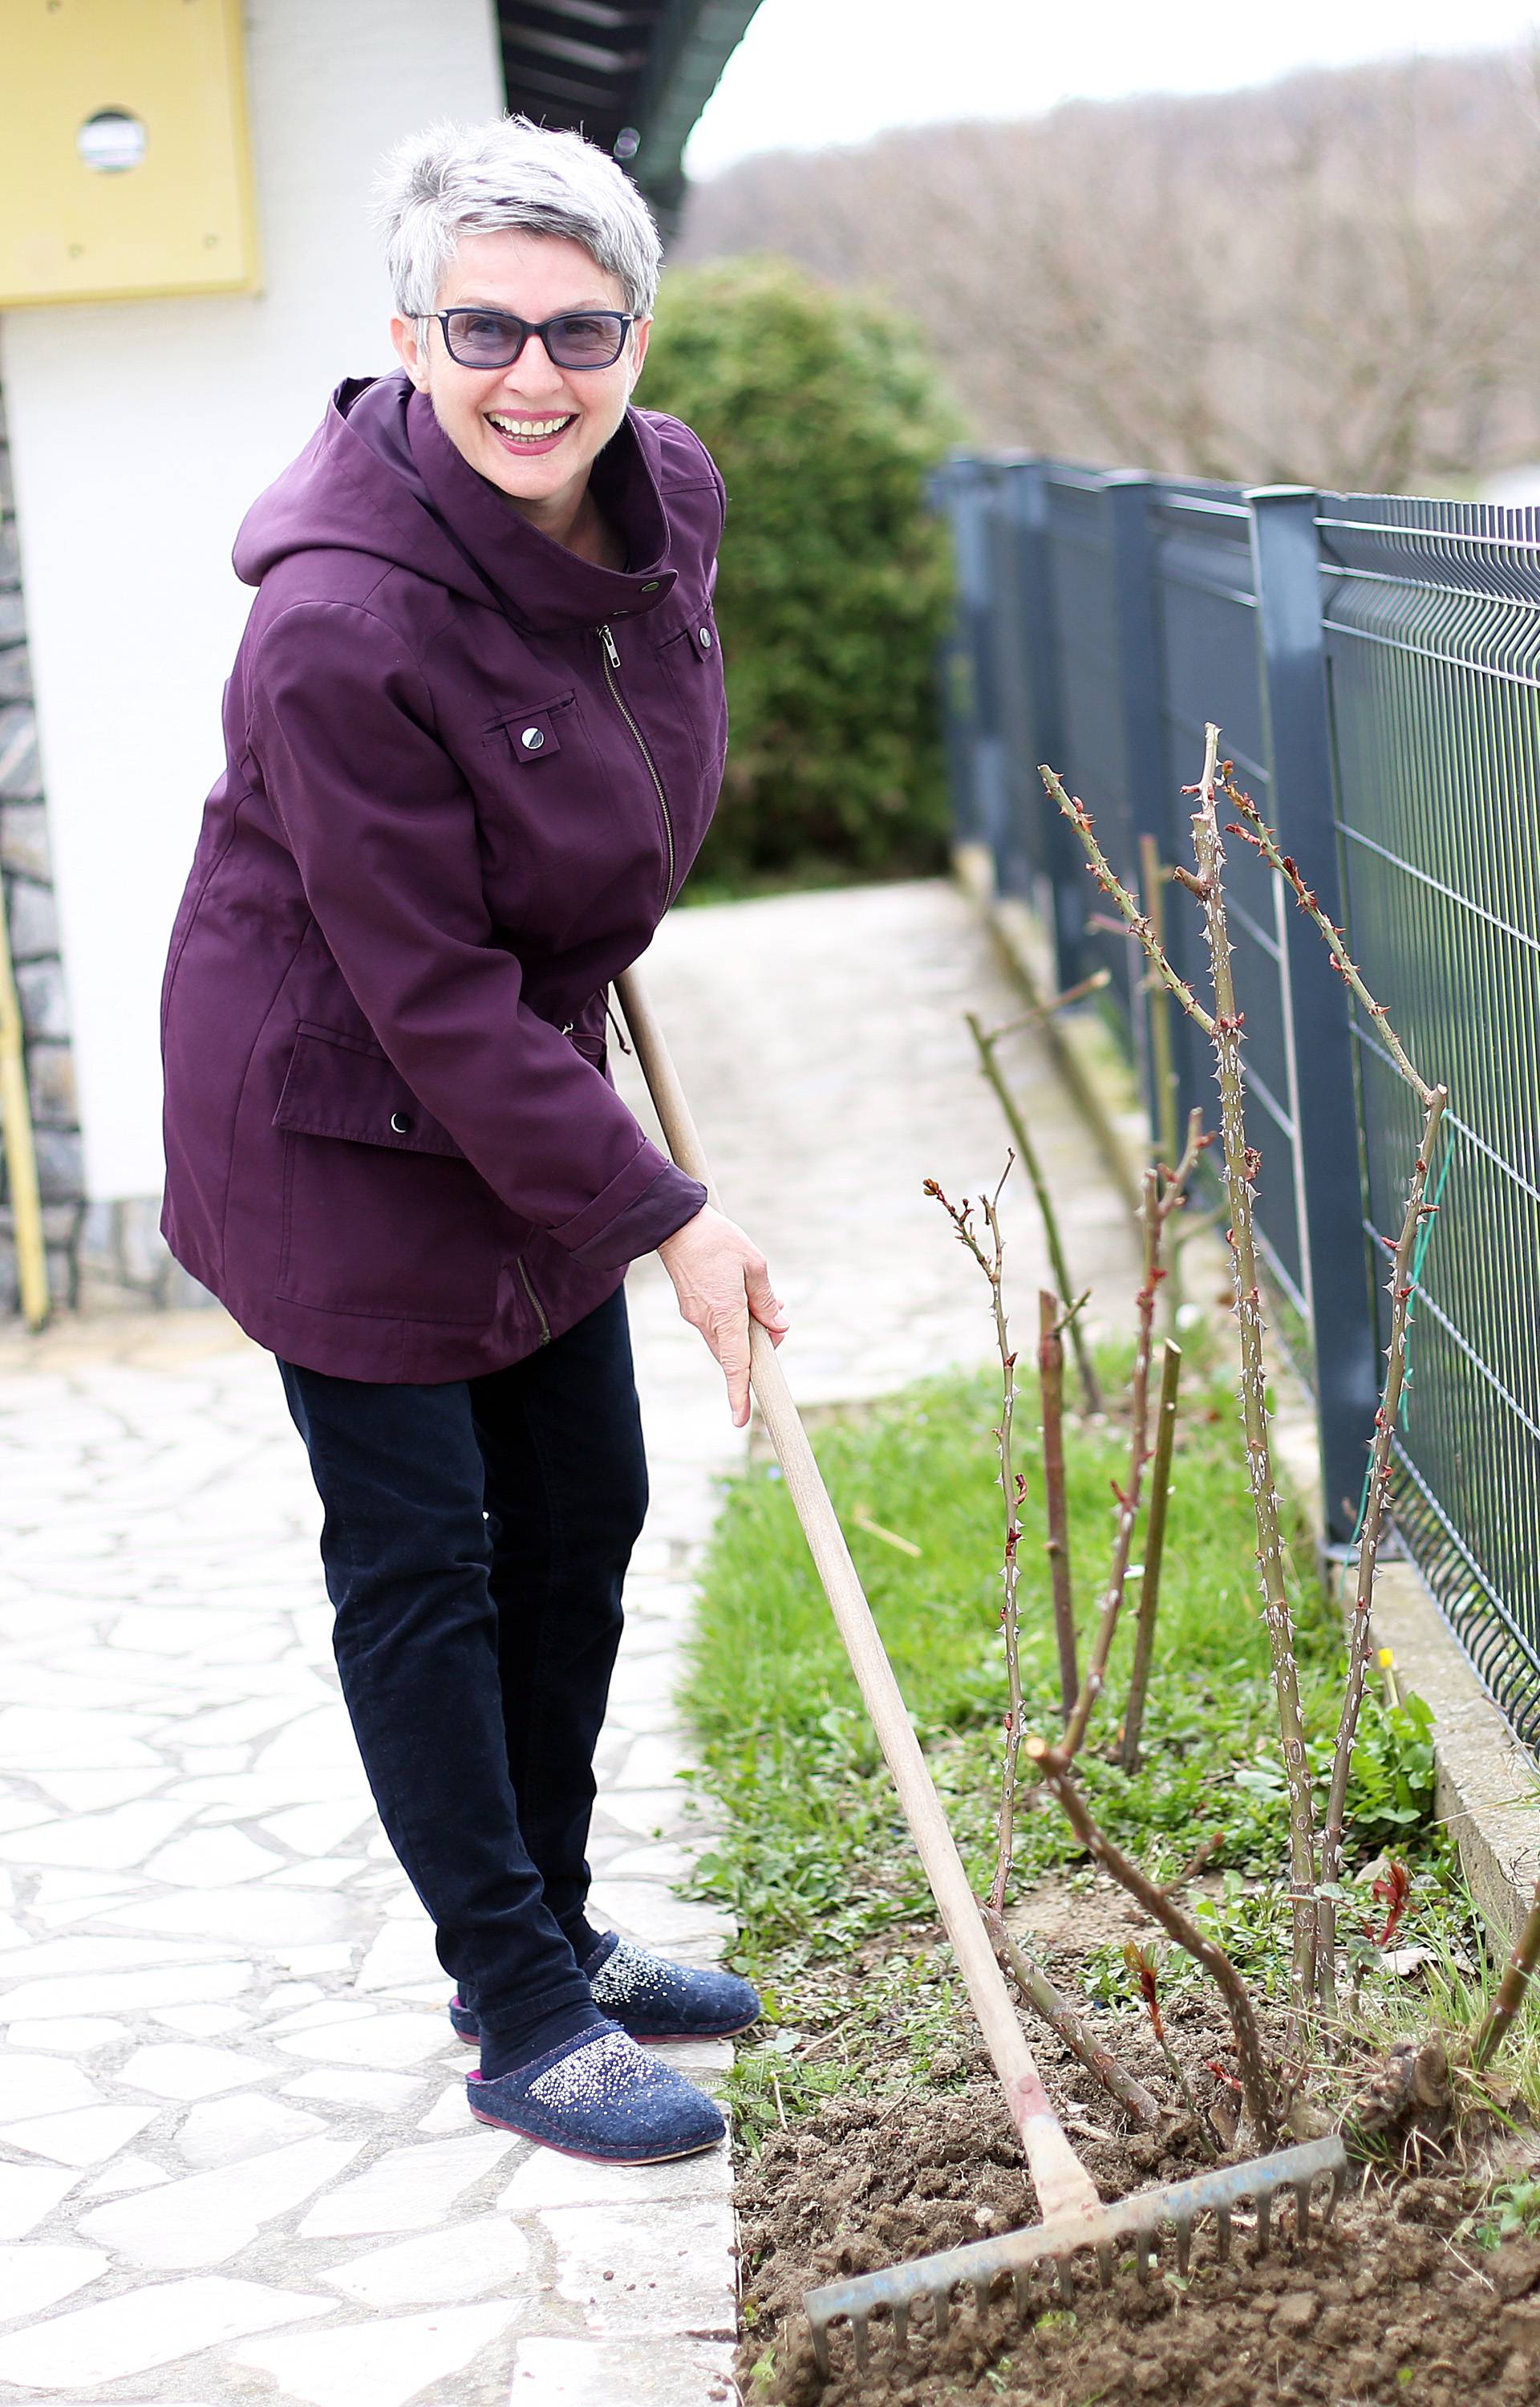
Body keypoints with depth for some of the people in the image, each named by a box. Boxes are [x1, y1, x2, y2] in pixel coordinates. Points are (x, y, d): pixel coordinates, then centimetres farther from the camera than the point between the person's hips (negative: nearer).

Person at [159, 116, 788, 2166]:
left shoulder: (669, 495, -9)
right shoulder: (344, 623, -31)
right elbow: (436, 1000, -27)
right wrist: (664, 1219, -23)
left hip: (524, 1076, 8)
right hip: (339, 1119, -8)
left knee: (582, 1515, 14)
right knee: (421, 1558, 1)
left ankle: (549, 1932, 31)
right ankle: (521, 2022, 13)